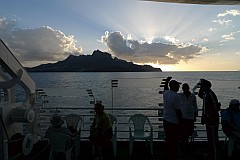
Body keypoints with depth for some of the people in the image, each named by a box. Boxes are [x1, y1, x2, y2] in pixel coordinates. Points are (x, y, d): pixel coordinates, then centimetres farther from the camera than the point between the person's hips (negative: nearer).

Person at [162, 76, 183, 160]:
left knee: (168, 139, 18)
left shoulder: (166, 93, 2)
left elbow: (165, 88, 30)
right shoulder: (176, 96, -19)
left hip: (165, 120, 8)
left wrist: (167, 81, 41)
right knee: (173, 141, 5)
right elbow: (178, 111, -18)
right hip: (173, 122, -8)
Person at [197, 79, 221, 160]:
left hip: (213, 122, -10)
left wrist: (207, 116, -21)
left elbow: (216, 108, -24)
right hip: (209, 121, 10)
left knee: (213, 141, -1)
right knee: (210, 139, 20)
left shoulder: (211, 94, -21)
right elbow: (200, 95, 32)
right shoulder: (206, 94, 8)